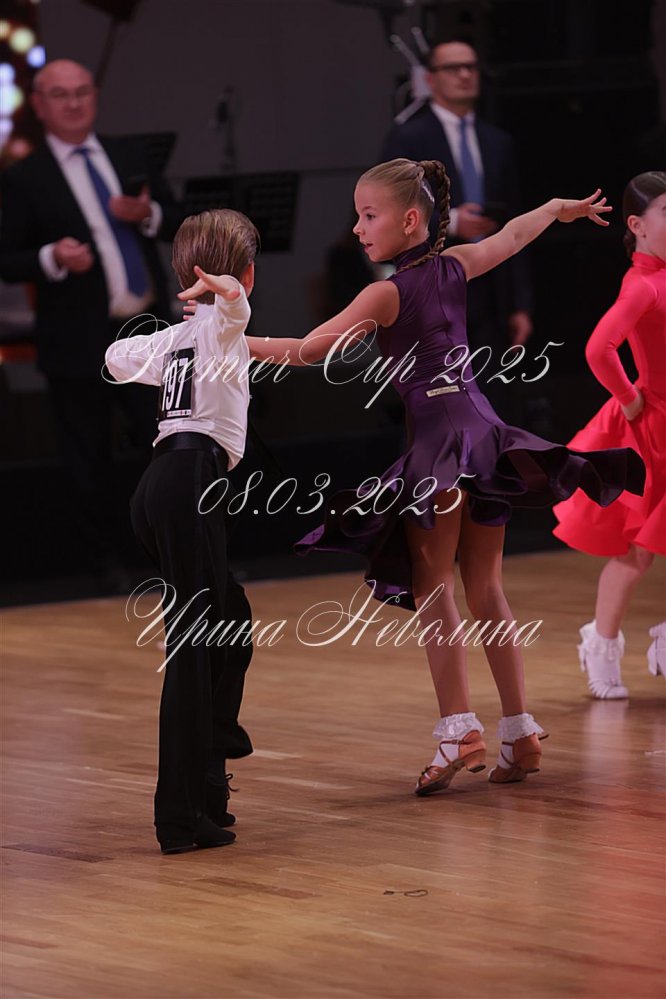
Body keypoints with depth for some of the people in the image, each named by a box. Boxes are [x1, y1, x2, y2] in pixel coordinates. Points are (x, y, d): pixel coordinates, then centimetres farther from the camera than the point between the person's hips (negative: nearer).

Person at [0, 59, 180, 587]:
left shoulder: (129, 155, 10)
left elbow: (176, 221, 14)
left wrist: (149, 215, -8)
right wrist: (51, 258, -24)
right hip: (81, 343, -3)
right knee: (90, 463, 6)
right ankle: (106, 560, 20)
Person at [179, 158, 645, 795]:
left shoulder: (387, 295, -9)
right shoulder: (454, 267, 10)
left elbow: (310, 350, -15)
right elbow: (513, 235, 30)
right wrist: (560, 208, 49)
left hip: (438, 438, -7)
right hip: (484, 427, 7)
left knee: (431, 586, -2)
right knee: (485, 589, 12)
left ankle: (459, 727, -14)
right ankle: (520, 732, 12)